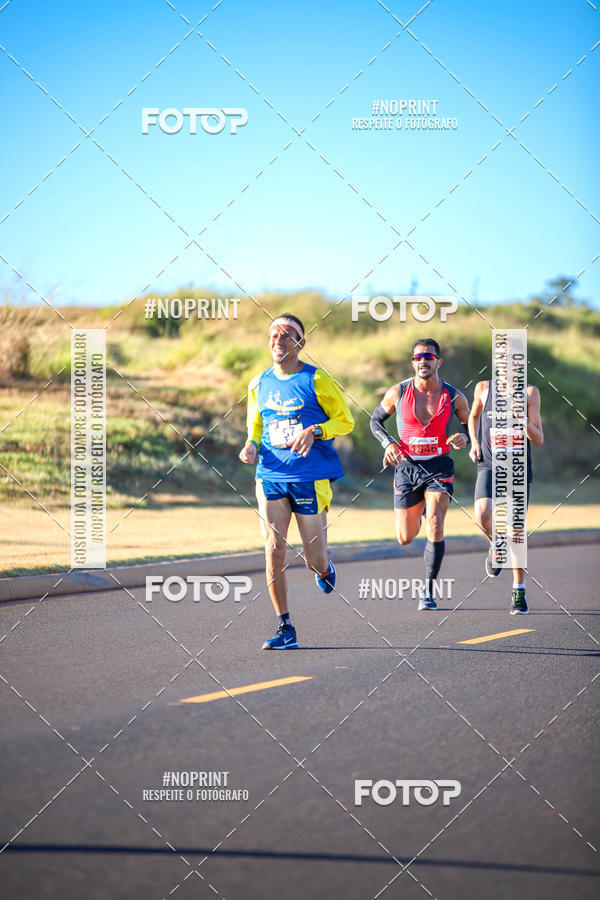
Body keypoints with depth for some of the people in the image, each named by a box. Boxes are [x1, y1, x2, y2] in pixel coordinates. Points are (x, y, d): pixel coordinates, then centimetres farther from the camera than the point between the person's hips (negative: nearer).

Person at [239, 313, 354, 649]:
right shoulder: (259, 384, 10)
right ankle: (286, 629, -2)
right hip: (271, 476, 3)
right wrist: (251, 445, 1)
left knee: (314, 560, 1)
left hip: (311, 477, -3)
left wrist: (314, 431, -17)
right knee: (274, 551, -9)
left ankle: (324, 566, 41)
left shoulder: (317, 380, -3)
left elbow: (346, 421, 0)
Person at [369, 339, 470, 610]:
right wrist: (388, 443, -9)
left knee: (435, 527, -19)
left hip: (439, 466, -1)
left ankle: (428, 590, -8)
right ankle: (420, 510, 45)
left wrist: (464, 437, -14)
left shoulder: (453, 397, -3)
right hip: (407, 467, 1)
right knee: (405, 538, 6)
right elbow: (375, 420, 10)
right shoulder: (398, 393, -4)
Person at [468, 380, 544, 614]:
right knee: (483, 515, -25)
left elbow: (538, 440, -2)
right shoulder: (484, 388, 4)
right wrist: (474, 443, 10)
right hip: (489, 465, 1)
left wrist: (521, 420, -20)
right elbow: (474, 416, 26)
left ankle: (519, 592, 13)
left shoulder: (529, 393, -1)